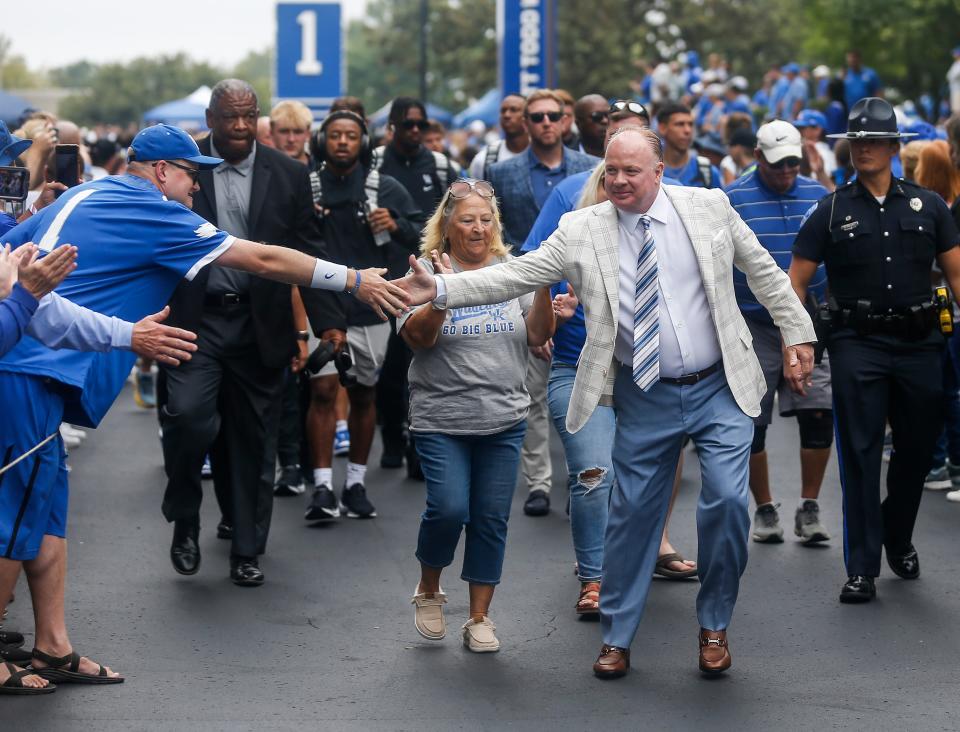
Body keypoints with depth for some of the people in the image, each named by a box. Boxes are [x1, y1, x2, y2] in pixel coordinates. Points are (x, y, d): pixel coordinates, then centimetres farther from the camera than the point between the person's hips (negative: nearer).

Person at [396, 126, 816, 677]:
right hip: (645, 399, 1)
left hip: (720, 389, -1)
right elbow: (515, 276, -8)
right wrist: (441, 289, -20)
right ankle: (618, 638, 21)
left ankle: (714, 627, 10)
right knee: (633, 512, 6)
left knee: (727, 501, -11)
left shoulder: (709, 207, -2)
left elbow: (764, 272, 7)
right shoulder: (582, 231, -4)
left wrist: (795, 333, 5)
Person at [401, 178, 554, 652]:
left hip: (503, 419, 3)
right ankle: (428, 591, 14)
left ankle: (480, 618, 15)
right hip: (442, 421, -3)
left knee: (491, 519, 4)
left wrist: (543, 289, -14)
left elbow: (538, 336, 2)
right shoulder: (430, 271, -3)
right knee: (449, 509, -13)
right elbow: (417, 338, -13)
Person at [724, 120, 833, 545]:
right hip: (753, 327, -2)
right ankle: (764, 510, 19)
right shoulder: (732, 200, -3)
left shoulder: (818, 196, 7)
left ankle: (809, 509, 6)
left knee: (819, 417, -7)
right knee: (752, 425, 4)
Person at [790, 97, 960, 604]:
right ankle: (862, 568, -1)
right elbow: (796, 282, 3)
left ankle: (898, 539, 35)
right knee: (859, 456, -4)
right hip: (858, 346, -2)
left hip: (919, 343, 2)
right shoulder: (831, 211, 3)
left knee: (918, 451, 11)